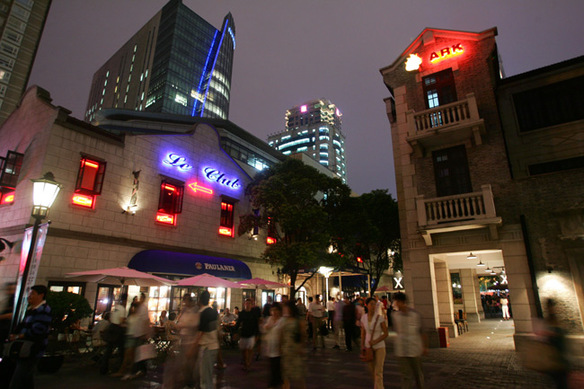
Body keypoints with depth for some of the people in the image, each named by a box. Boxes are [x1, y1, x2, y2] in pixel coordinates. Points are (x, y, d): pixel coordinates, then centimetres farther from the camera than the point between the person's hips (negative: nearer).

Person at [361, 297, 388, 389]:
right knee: (372, 370, 15)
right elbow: (363, 332, 7)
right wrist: (362, 345, -2)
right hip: (368, 347, 4)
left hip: (379, 346, -4)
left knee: (378, 371, -8)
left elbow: (386, 334, -10)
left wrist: (375, 341, -19)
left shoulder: (380, 318, -13)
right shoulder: (363, 318, -2)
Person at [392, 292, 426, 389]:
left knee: (418, 373, 16)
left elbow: (420, 331, 2)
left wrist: (424, 346, 7)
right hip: (401, 350, 1)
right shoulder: (395, 315, -3)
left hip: (415, 348, -1)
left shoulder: (416, 314, -8)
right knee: (406, 375, 1)